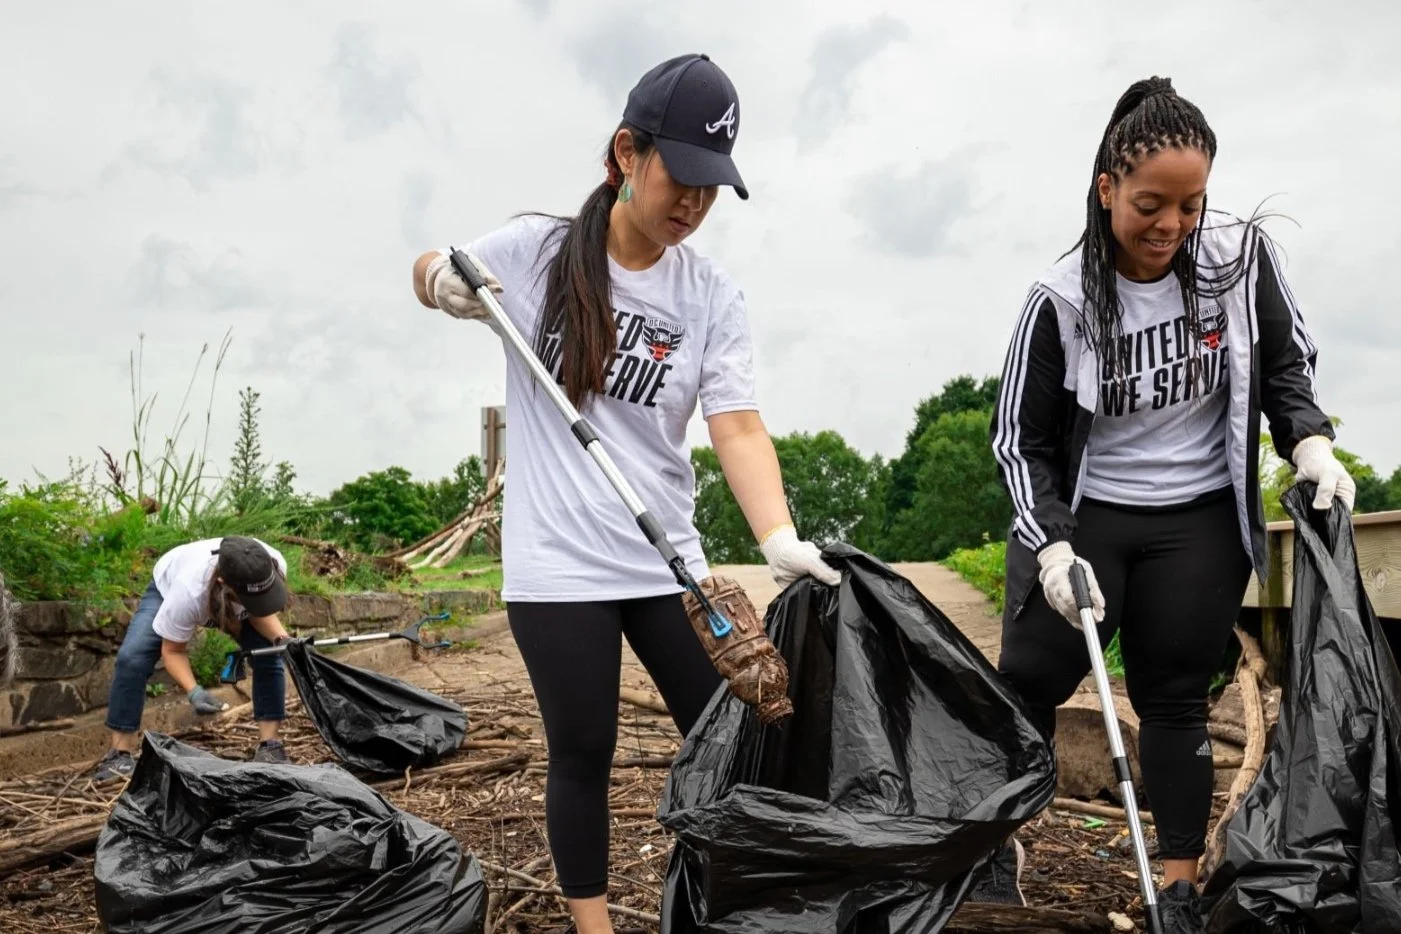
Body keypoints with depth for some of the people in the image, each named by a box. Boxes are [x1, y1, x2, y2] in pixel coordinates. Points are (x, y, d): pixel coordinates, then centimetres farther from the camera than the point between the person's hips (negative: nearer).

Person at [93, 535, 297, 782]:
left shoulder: (275, 566, -39)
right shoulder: (188, 592, -47)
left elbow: (263, 610, -19)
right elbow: (173, 651, -29)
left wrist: (280, 638, -39)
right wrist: (193, 691, -45)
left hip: (232, 604, 3)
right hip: (168, 586, -2)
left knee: (268, 655, -17)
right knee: (131, 658, -20)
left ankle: (269, 747, -8)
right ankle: (120, 755, -8)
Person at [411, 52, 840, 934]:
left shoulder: (714, 297, -3)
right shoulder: (533, 249, -5)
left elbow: (739, 428, -12)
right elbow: (431, 276, 12)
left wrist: (781, 541, -28)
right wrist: (445, 278, -13)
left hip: (666, 560, 2)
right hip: (557, 562, -2)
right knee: (584, 754, 7)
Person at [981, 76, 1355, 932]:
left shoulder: (1243, 256, -10)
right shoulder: (1061, 298, -15)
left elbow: (1287, 363, 6)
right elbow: (1021, 437, -9)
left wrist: (1310, 443, -12)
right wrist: (1051, 544, -19)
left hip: (1200, 523, 1)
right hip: (1082, 516, -1)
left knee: (1175, 699, 7)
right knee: (1028, 681, 1)